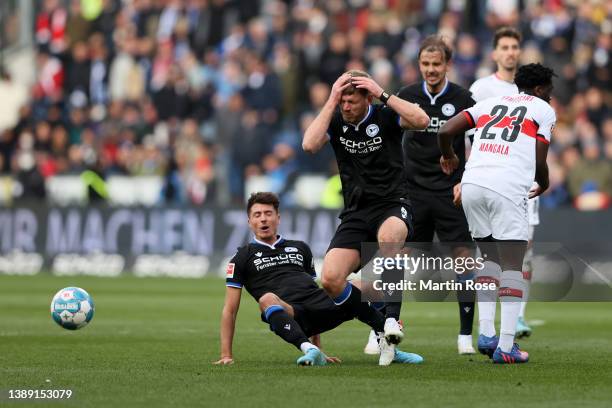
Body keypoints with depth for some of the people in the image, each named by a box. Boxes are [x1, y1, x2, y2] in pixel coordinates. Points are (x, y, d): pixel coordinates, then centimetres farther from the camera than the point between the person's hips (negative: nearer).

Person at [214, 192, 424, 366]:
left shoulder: (300, 248, 28)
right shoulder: (243, 257, 15)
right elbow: (230, 309, 11)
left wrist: (318, 343, 25)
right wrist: (226, 355, 1)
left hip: (322, 307, 4)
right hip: (288, 315, -4)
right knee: (267, 299, -37)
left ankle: (388, 347, -18)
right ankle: (310, 351, -51)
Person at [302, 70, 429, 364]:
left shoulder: (385, 116, -4)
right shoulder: (335, 120, 4)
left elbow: (421, 121, -23)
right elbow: (309, 144, -16)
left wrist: (383, 94, -21)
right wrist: (331, 101, -15)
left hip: (392, 206, -4)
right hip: (355, 214, 4)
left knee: (388, 236, -41)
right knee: (330, 280, -16)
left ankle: (392, 318, -33)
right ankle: (380, 326, 6)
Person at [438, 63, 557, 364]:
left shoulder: (490, 103, 24)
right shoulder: (543, 110, 12)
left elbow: (445, 131, 16)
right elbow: (539, 162, 5)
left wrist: (448, 157, 37)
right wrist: (543, 185, 27)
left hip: (472, 184, 5)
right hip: (507, 189, -5)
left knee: (490, 257, 20)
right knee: (512, 267, -1)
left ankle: (486, 334, 11)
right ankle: (505, 347, -9)